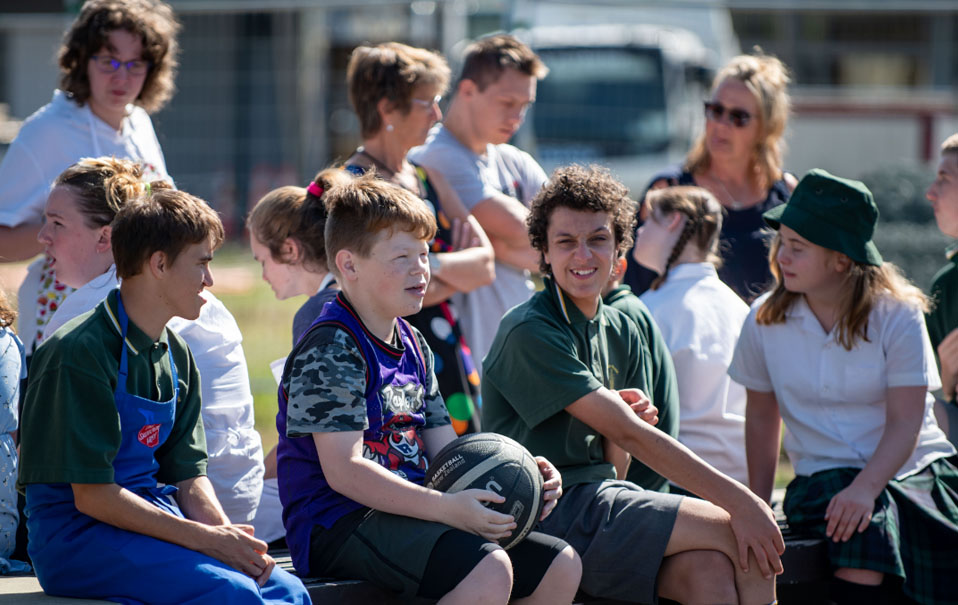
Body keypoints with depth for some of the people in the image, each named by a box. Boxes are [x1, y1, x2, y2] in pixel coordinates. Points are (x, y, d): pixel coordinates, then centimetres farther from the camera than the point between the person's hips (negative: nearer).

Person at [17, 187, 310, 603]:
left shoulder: (176, 357, 13)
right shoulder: (80, 353, -14)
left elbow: (189, 476, 12)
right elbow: (92, 496, -16)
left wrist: (228, 534, -10)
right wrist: (204, 538, -17)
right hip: (77, 537, -8)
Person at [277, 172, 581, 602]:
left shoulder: (414, 347, 19)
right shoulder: (330, 349, -12)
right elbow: (345, 471, -20)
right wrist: (445, 508, -27)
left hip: (410, 516, 10)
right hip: (338, 524, -9)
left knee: (561, 567, 2)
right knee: (489, 570, -31)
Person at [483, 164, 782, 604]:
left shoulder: (621, 332, 14)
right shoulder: (530, 332, -12)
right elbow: (631, 436, -18)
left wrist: (621, 420, -7)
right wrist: (738, 501, -20)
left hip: (601, 496, 7)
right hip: (551, 513, -7)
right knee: (743, 534, -17)